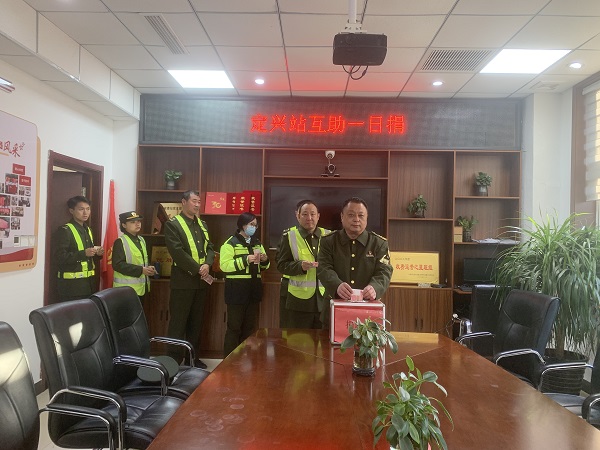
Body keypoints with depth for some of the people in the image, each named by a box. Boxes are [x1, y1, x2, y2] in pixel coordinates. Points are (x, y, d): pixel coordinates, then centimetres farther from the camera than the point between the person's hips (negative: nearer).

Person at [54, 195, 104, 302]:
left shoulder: (88, 230, 16)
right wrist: (83, 253, -23)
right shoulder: (65, 230, -8)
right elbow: (60, 257, -16)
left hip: (88, 283, 7)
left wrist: (97, 254, 3)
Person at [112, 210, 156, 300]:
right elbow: (118, 264, -18)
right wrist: (141, 270, -22)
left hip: (141, 287, 7)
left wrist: (149, 269, 0)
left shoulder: (141, 240, 14)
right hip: (126, 289, -7)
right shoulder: (120, 242, -9)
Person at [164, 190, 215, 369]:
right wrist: (198, 269, -17)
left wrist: (207, 264, -9)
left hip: (202, 281, 7)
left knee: (196, 321, 13)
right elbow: (178, 252, -17)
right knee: (178, 322, 1)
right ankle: (174, 359, 12)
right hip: (183, 281, -6)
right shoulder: (172, 224, -7)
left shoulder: (202, 224, 15)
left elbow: (210, 247, 11)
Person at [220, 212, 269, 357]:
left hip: (253, 289, 6)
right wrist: (246, 259, -23)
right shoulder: (231, 243, -6)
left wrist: (265, 260, -2)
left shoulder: (257, 242, 15)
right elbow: (224, 265, -17)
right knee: (234, 326, 0)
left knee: (250, 326, 12)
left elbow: (262, 267, 22)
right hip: (237, 289, -6)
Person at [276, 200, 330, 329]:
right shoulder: (289, 236, 1)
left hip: (323, 298, 3)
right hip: (296, 299, -2)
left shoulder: (328, 236, 8)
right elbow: (281, 265, -4)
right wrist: (300, 266, -21)